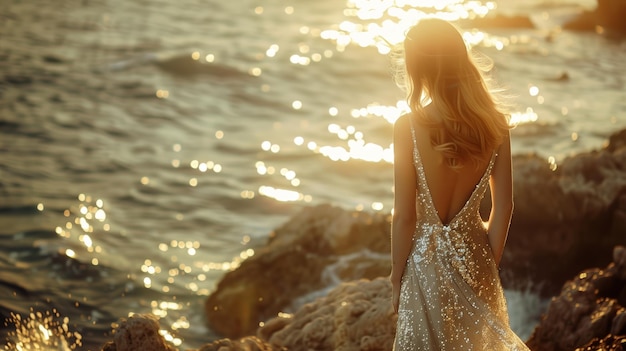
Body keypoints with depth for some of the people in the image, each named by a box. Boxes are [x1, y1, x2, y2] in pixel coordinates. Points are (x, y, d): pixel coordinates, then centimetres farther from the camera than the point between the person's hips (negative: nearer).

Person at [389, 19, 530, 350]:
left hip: (427, 260, -3)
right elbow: (503, 207, -3)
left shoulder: (409, 127, -20)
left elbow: (404, 217, -16)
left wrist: (396, 279, -3)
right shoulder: (495, 123, -10)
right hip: (473, 254, 3)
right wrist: (491, 264, 11)